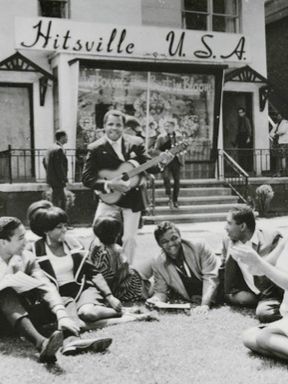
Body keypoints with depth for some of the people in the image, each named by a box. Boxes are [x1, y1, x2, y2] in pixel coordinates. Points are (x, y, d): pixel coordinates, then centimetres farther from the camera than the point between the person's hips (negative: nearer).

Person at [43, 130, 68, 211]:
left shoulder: (51, 149, 12)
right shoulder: (59, 149, -19)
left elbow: (44, 161, 20)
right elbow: (59, 167, -24)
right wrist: (65, 179, -20)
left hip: (51, 179, 10)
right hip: (57, 180, -10)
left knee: (63, 199, 18)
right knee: (56, 201, -4)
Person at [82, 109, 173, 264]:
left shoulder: (135, 143, 0)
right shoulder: (96, 148, -6)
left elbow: (148, 166, 3)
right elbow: (86, 177, -10)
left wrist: (160, 162, -18)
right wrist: (109, 185, -22)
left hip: (132, 200, 2)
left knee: (129, 238, 4)